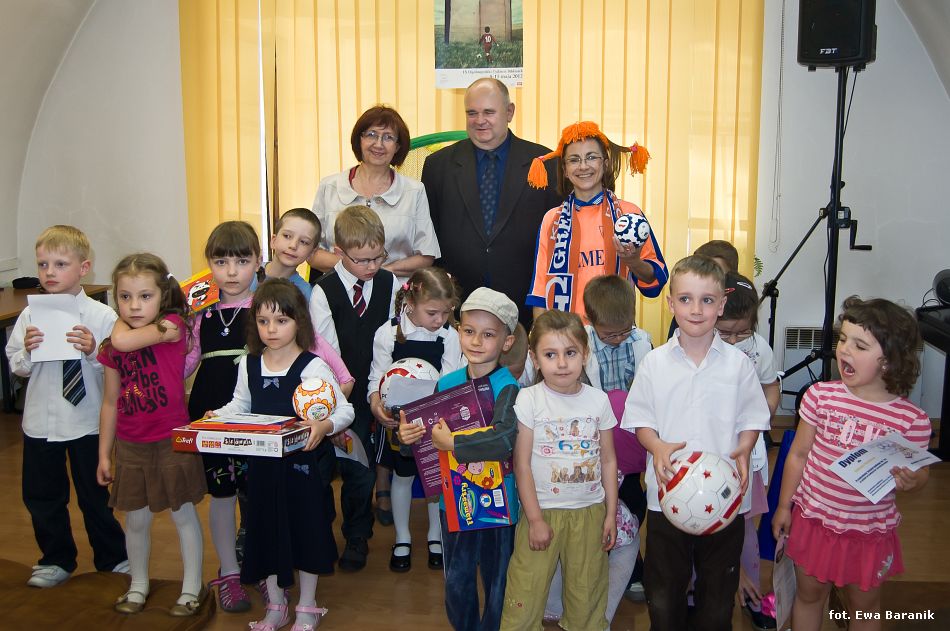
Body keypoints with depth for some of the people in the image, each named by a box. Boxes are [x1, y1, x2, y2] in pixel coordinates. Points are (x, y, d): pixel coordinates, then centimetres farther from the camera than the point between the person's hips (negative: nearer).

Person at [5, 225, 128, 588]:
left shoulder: (101, 316, -10)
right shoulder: (30, 316, -2)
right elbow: (16, 368, 3)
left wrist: (93, 351, -27)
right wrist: (27, 351, -18)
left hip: (86, 421, -3)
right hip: (39, 421, 3)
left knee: (95, 494, 12)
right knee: (41, 495, 15)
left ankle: (112, 559, 33)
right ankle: (57, 560, 36)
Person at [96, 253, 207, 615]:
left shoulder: (172, 325, -12)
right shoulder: (113, 346, 1)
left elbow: (124, 341, -30)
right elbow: (110, 402, 8)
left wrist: (123, 322, -7)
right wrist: (104, 454, 10)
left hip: (172, 442, -4)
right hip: (130, 446, 4)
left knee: (183, 514, 9)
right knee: (136, 520, 16)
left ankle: (192, 587, 25)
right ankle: (138, 585, 36)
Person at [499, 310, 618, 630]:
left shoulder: (599, 400, -1)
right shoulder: (528, 399, -10)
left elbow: (608, 460, 6)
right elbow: (521, 463, -9)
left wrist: (610, 514, 6)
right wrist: (535, 518, -10)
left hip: (590, 511, 3)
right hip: (542, 510, -2)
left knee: (587, 595, 14)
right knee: (526, 593, 1)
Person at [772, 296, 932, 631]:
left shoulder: (912, 419, -16)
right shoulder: (821, 396, -12)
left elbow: (920, 474, -2)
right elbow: (798, 454, -2)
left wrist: (911, 480, -26)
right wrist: (784, 506, 3)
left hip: (870, 531, -1)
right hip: (814, 520, 1)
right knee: (809, 595, 20)